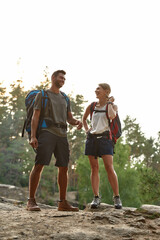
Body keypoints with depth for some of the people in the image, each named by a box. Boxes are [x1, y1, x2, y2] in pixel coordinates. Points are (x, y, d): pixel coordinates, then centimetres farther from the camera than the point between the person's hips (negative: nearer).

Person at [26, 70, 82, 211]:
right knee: (39, 165, -14)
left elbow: (69, 118, 22)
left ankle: (63, 202, 7)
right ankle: (31, 201, -13)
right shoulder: (43, 95, 9)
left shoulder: (65, 99, 26)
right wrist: (33, 136, -12)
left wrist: (77, 122, -3)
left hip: (62, 135, 6)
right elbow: (35, 116, 0)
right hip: (47, 132, -6)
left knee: (64, 168, 2)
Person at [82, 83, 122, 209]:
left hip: (104, 137, -4)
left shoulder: (112, 105, 5)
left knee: (109, 167, -12)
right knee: (94, 168, -1)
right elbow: (84, 118, 31)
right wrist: (86, 129, 14)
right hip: (92, 138, 4)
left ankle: (117, 197, -8)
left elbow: (112, 116, -19)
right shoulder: (92, 106, 14)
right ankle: (96, 197, 0)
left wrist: (110, 102, -5)